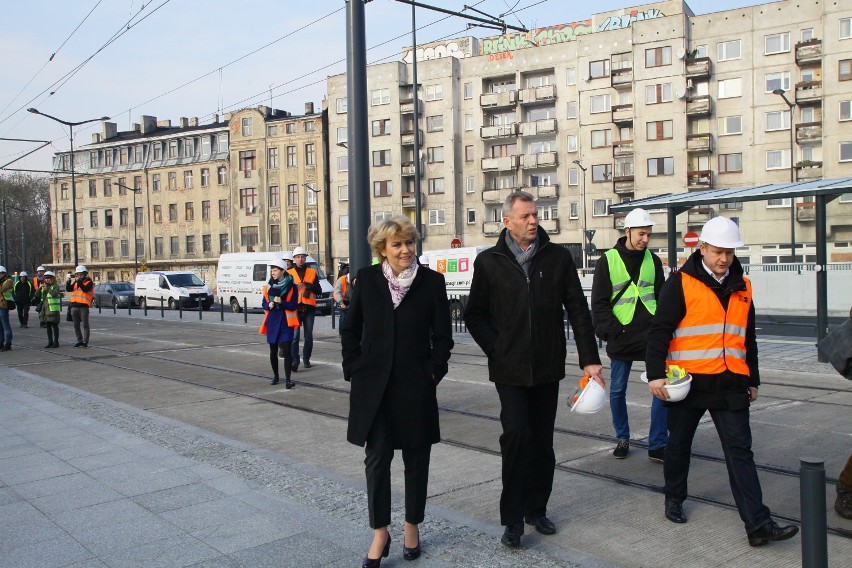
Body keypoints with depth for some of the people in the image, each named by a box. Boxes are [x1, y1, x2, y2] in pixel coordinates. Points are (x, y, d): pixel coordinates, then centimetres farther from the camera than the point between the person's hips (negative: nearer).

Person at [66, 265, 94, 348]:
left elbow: (85, 289, -19)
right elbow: (68, 289, 7)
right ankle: (79, 341, 18)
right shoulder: (75, 282, 16)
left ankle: (85, 341, -3)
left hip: (83, 306, -7)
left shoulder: (89, 282, -2)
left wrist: (79, 281, -22)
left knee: (84, 324, -5)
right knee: (76, 325, 10)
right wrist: (68, 281, -8)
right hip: (74, 306, 7)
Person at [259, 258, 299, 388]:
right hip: (272, 321, 4)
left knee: (286, 350, -10)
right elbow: (264, 304, 12)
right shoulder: (268, 286, 9)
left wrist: (282, 302, -23)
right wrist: (269, 305, -10)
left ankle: (288, 379, -9)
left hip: (286, 322, -4)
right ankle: (275, 376, 27)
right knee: (273, 350, 11)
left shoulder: (291, 286, -4)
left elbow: (294, 305, -7)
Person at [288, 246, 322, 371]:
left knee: (309, 336, 8)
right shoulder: (289, 273, 6)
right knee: (295, 335, -10)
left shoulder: (312, 272, 11)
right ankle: (295, 361, -12)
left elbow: (319, 290, 7)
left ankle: (307, 359, 19)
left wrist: (309, 286, -10)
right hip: (295, 308, -2)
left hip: (309, 308, 2)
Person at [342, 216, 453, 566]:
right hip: (373, 386, 0)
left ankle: (412, 526, 29)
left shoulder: (431, 281, -3)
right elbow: (351, 330, 7)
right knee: (377, 459, 3)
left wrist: (434, 371, -6)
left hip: (416, 386, 0)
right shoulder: (366, 279, 0)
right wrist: (354, 370, 1)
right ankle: (380, 533, 16)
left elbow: (442, 336, 1)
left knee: (416, 458, 11)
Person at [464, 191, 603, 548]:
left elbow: (578, 310, 3)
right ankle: (512, 518, 3)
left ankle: (536, 509, 28)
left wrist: (589, 358, -2)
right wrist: (496, 349, -6)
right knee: (516, 434, -12)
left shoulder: (558, 257, 2)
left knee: (542, 442, 11)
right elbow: (475, 315, 5)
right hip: (509, 369, -2)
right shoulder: (489, 262, -1)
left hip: (548, 368, 2)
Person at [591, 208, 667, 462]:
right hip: (621, 336, -2)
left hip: (652, 335, 2)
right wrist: (612, 331, -11)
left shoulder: (653, 260, 9)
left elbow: (662, 296, 14)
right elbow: (599, 303, -3)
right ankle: (622, 439, 26)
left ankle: (658, 445, 4)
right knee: (618, 390, 8)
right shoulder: (608, 260, -1)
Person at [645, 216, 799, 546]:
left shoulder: (742, 286, 11)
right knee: (679, 444, 12)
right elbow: (660, 330, -10)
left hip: (730, 384, 4)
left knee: (740, 451, 0)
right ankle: (674, 499, 33)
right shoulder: (681, 283, -7)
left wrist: (753, 380, 22)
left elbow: (748, 338, 21)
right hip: (688, 382, -4)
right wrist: (656, 374, -17)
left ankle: (758, 525, 0)